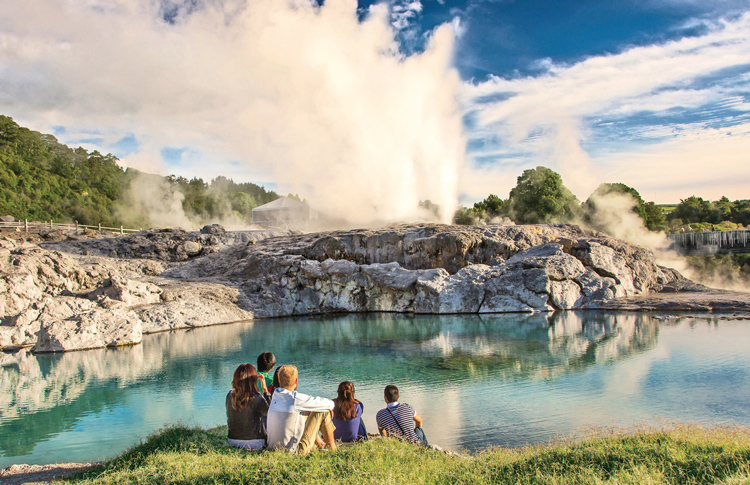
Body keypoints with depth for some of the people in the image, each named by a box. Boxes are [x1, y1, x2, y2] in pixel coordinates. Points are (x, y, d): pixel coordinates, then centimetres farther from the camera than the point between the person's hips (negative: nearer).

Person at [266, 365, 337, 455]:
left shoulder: (276, 394, 0)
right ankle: (332, 448, 17)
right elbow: (329, 403, -8)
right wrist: (330, 405, 15)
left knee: (306, 412, 25)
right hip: (293, 450, -7)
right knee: (323, 411, 0)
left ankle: (318, 442, 42)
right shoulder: (295, 398, -21)